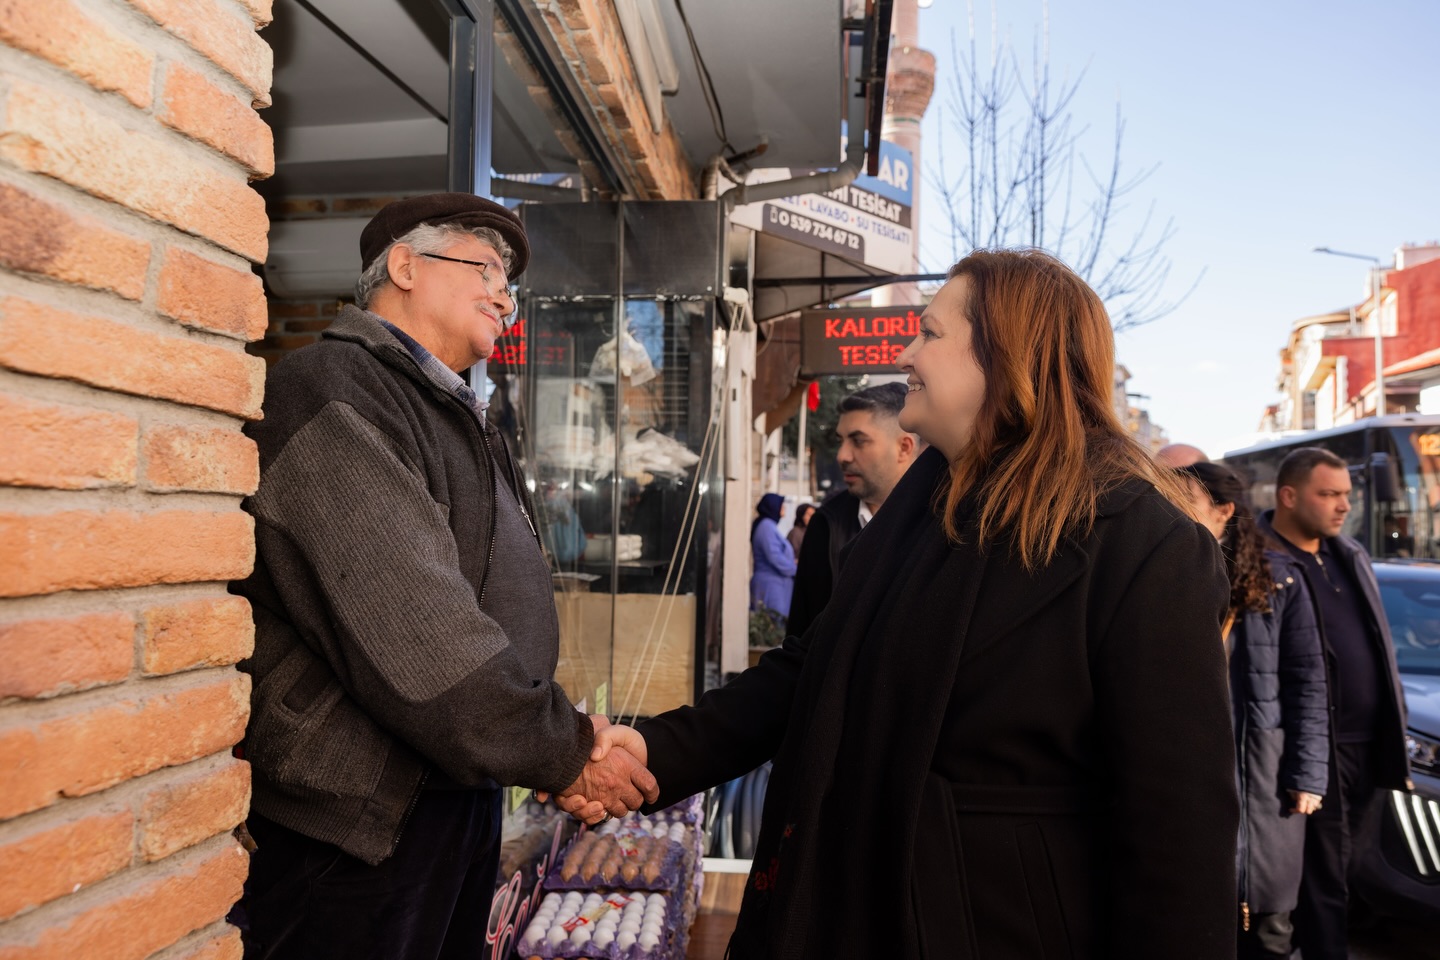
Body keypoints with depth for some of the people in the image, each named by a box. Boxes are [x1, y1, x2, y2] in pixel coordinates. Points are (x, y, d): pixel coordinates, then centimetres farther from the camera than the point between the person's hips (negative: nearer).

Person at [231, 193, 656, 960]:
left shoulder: (451, 416, 17)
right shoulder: (332, 393, -15)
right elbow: (406, 628, -25)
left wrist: (565, 749, 6)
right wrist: (561, 750, -18)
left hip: (459, 799, 9)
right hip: (358, 819, -9)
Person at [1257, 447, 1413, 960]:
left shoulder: (1352, 555, 12)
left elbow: (1379, 647, 18)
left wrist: (1395, 729, 16)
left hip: (1370, 744, 8)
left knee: (1360, 875, 21)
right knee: (1322, 880, 4)